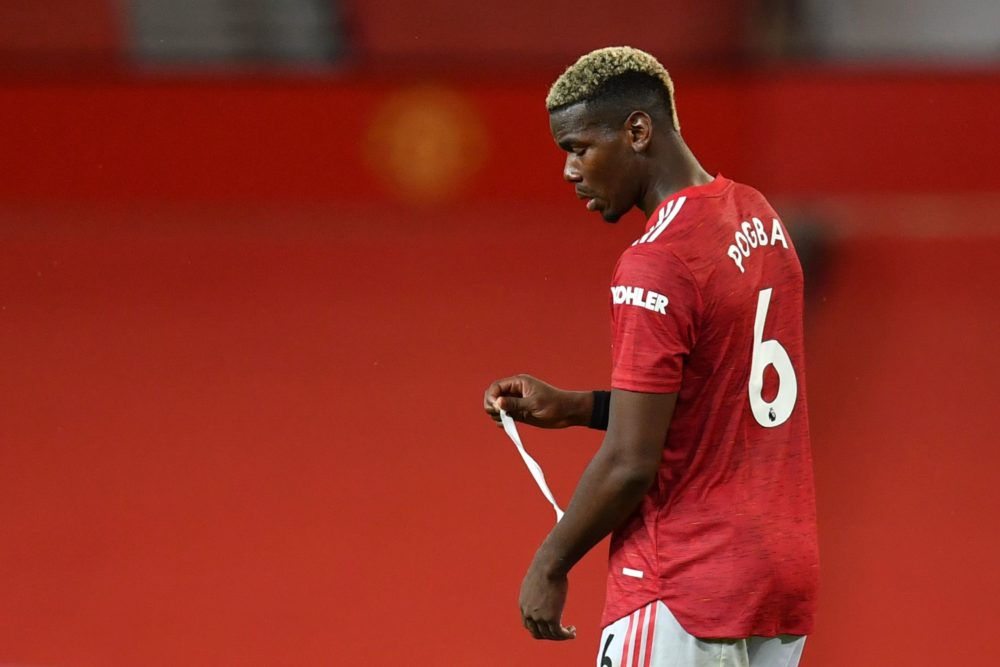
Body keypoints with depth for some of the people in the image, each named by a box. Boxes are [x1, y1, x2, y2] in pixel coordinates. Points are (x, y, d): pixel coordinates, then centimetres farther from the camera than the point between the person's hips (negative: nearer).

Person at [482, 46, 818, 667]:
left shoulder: (655, 265, -16)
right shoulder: (758, 217, 11)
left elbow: (630, 464, -17)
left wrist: (550, 565, -4)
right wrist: (572, 407, 16)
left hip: (683, 597, -9)